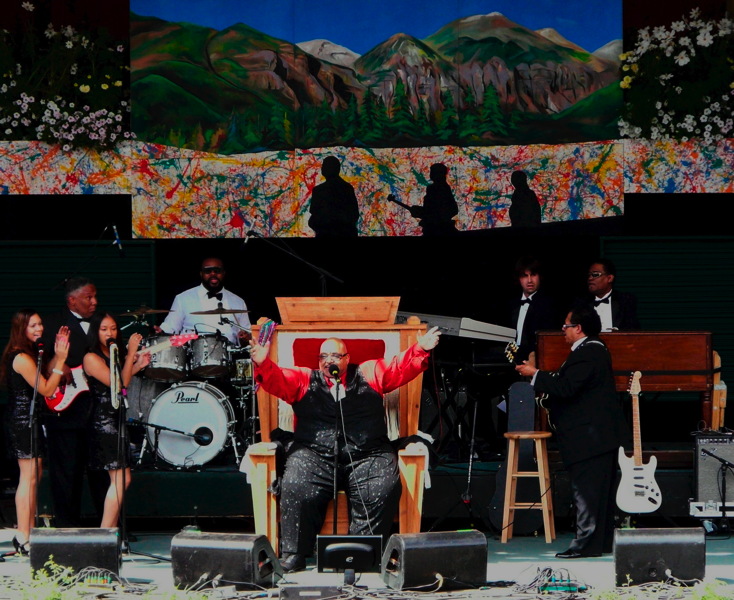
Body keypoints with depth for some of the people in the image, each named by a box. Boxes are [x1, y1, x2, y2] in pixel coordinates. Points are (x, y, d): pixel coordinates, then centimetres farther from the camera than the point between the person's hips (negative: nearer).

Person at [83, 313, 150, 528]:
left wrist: (138, 365, 11)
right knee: (121, 478, -14)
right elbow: (119, 384, -20)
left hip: (117, 420, 10)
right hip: (104, 421, -10)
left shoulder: (114, 356, 15)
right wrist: (131, 353, -18)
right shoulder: (92, 358, -13)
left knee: (118, 480, 9)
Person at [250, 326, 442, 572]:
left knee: (384, 488, -27)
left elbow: (401, 368, 11)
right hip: (315, 454, 0)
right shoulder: (304, 380, 17)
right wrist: (263, 364, -16)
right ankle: (294, 555, -16)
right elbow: (277, 380, 4)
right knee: (298, 489, -28)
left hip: (366, 455, 0)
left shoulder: (369, 374, 17)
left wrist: (421, 350, -6)